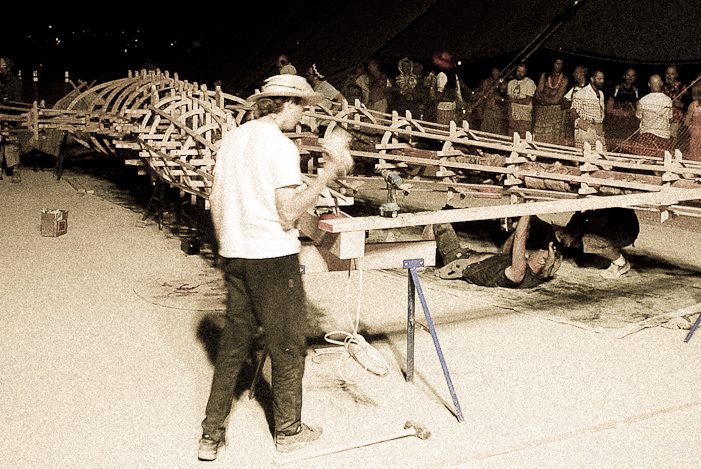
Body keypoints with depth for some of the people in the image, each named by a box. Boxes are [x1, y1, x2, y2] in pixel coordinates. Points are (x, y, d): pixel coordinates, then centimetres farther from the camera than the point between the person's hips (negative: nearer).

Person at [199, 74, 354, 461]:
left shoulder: (232, 139, 10)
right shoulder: (281, 146, -13)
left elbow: (216, 201, 13)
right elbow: (289, 214, -18)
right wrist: (328, 174, -14)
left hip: (235, 255, 7)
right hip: (272, 256, -7)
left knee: (233, 343, 14)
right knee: (287, 346, 9)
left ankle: (211, 435, 19)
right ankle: (288, 431, 23)